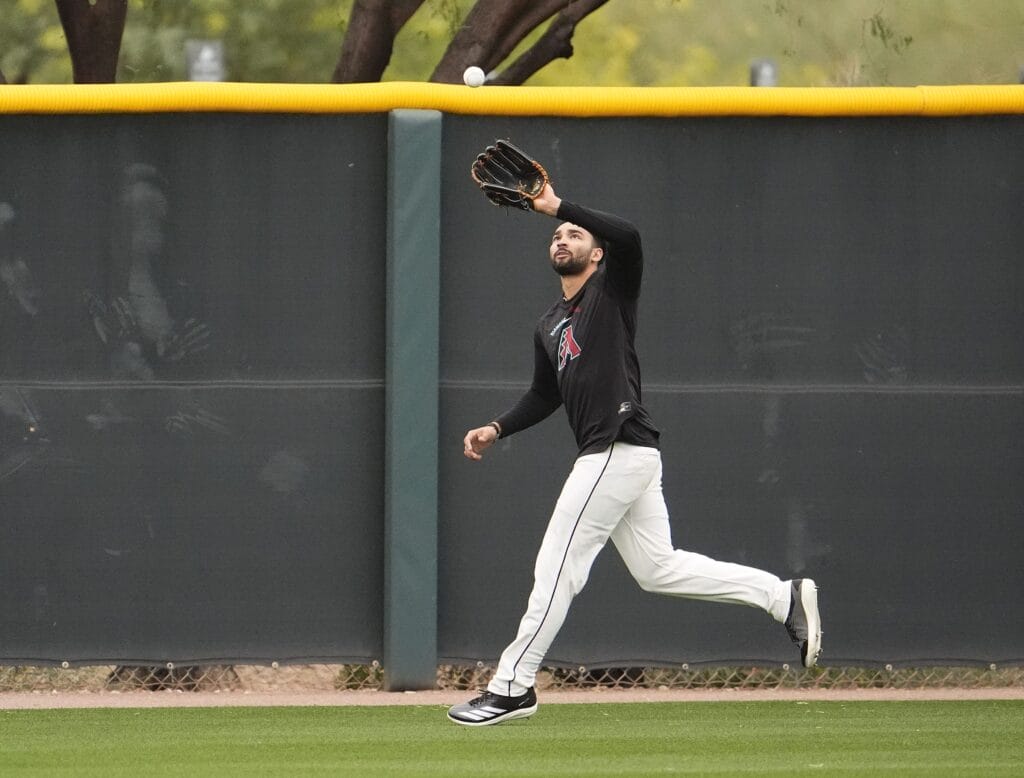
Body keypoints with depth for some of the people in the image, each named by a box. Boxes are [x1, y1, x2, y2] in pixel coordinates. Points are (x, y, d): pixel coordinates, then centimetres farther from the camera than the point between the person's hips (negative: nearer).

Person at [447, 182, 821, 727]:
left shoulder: (612, 290, 0)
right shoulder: (549, 327, 24)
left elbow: (627, 237, -20)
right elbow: (545, 395, 30)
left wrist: (557, 207, -21)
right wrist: (497, 429, 16)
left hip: (620, 450, -10)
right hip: (620, 457, 10)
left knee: (556, 568, -6)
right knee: (658, 568, 9)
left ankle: (512, 687, -2)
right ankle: (784, 597, 11)